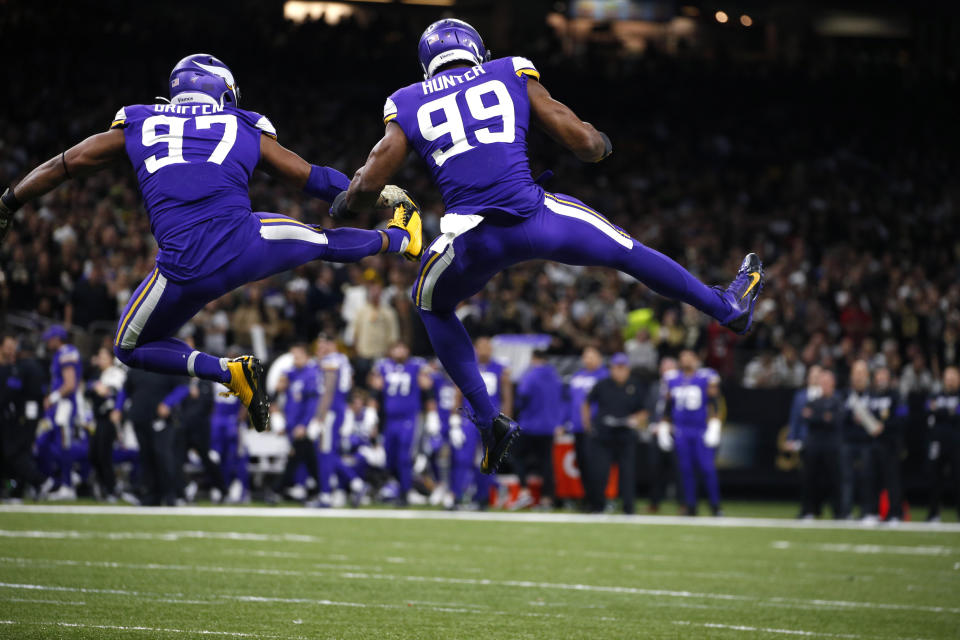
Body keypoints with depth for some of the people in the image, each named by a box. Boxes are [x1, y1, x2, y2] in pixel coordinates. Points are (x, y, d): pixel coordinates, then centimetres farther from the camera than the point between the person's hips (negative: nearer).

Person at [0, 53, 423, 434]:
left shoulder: (137, 127, 19)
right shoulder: (247, 131, 17)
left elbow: (65, 164, 23)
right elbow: (313, 180, 25)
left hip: (185, 273, -1)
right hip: (245, 245, 1)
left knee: (131, 349, 24)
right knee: (320, 241, 32)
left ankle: (225, 371, 4)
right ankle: (400, 238, 57)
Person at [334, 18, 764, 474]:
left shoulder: (408, 106, 14)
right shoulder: (513, 76, 15)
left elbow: (368, 184, 8)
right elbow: (583, 142, 12)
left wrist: (343, 205, 30)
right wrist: (600, 143, 35)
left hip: (473, 240, 0)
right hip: (536, 217, 0)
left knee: (432, 305, 31)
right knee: (629, 252, 26)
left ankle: (488, 420, 24)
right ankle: (729, 308, 44)